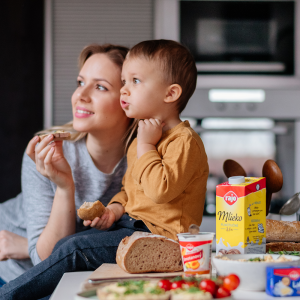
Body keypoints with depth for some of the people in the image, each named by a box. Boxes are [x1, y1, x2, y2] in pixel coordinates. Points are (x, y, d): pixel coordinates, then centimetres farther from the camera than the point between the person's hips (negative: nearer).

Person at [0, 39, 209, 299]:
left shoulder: (184, 141, -15)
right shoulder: (146, 135, 17)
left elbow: (161, 190, -30)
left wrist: (145, 146, -19)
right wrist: (115, 209, 5)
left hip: (160, 234, -10)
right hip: (131, 223, 10)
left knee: (75, 249, -17)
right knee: (63, 245, -1)